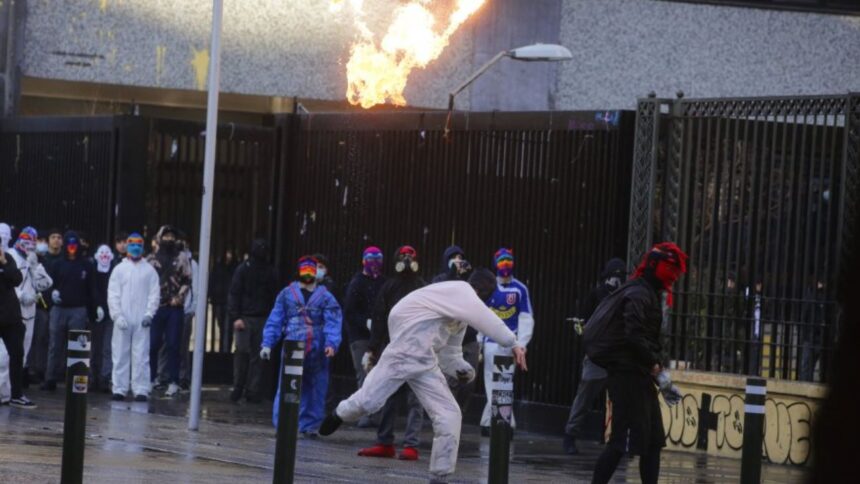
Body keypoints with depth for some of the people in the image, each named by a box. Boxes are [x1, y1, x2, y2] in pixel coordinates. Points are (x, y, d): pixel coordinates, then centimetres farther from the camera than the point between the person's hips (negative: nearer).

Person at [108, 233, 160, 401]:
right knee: (120, 355, 0)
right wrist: (117, 315, -8)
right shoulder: (119, 269, 8)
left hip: (141, 321, -1)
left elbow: (155, 293, 5)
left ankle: (141, 390, -4)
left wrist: (149, 314, -7)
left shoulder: (149, 270, 8)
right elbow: (112, 294, 3)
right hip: (122, 320, 1)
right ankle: (119, 389, 5)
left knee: (141, 356, -4)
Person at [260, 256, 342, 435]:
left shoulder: (325, 297, 7)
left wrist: (331, 344, -21)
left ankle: (309, 426, 14)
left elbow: (333, 323, -5)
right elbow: (275, 320, 7)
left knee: (315, 391, 5)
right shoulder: (287, 294, 10)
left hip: (317, 352, 1)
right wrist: (267, 344, -2)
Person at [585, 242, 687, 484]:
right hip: (628, 375, -11)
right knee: (622, 441, -11)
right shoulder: (638, 294, -12)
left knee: (653, 441, 11)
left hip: (639, 377, 11)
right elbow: (634, 337, -24)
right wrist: (657, 369, -19)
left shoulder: (649, 294, 19)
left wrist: (662, 381, 16)